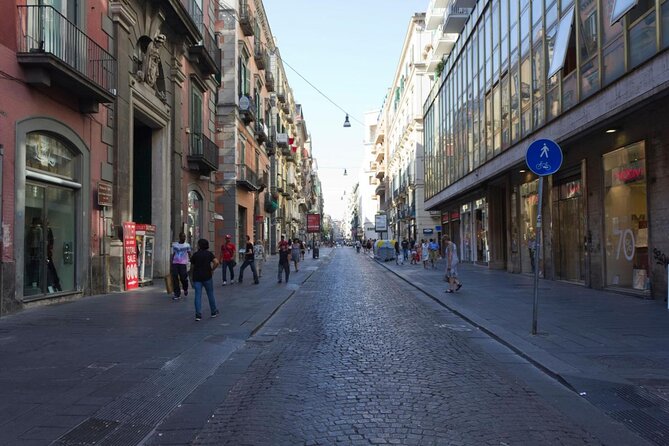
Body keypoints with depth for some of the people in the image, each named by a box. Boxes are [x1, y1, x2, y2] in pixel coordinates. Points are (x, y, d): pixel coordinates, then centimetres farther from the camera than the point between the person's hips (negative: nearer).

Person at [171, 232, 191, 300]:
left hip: (183, 264, -2)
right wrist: (171, 263, 14)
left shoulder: (187, 245, 4)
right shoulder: (174, 244, 11)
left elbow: (190, 254, 2)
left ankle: (185, 289, 25)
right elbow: (173, 254, 16)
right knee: (175, 278, -2)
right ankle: (177, 294, 6)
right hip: (175, 263, 3)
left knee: (183, 278, -8)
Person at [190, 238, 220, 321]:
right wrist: (212, 269, 0)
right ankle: (214, 312, 24)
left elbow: (192, 266, 3)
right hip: (207, 277, 0)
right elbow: (216, 262, -14)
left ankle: (198, 314, -9)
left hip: (197, 277, 0)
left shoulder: (195, 255, 1)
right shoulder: (209, 253, -1)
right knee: (210, 294, 13)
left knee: (198, 295, 0)